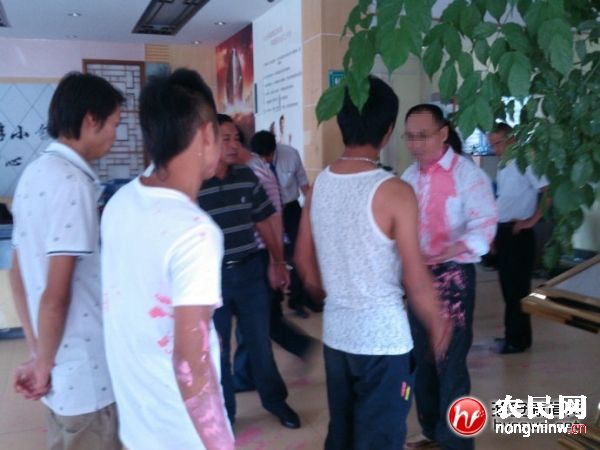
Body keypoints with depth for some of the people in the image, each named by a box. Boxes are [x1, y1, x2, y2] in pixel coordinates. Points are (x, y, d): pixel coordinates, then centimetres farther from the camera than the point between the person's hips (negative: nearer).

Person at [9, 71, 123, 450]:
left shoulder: (35, 173, 8)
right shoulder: (72, 182, -20)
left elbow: (17, 272, 12)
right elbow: (56, 293, -23)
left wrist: (37, 352, 13)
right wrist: (42, 365, -9)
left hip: (62, 363, 9)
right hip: (85, 369, -8)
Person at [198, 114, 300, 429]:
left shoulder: (247, 177, 1)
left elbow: (263, 223, 10)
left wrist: (277, 262, 9)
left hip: (250, 272, 3)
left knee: (259, 341, 16)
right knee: (217, 349, 12)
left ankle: (275, 400, 37)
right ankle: (223, 414, 33)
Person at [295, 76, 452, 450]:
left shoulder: (320, 184, 1)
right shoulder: (394, 191, -17)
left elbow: (304, 261, 10)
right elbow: (416, 281, -14)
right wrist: (438, 324, 3)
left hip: (336, 331, 6)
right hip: (383, 336, -6)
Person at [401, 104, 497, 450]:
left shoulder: (467, 173, -11)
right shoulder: (409, 176, 8)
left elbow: (484, 226, -21)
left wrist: (443, 254, -36)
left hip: (453, 276, -6)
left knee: (450, 362, -2)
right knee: (422, 357, 17)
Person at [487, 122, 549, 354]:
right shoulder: (503, 167, 14)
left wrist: (531, 220, -17)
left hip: (518, 233, -8)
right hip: (503, 232, 8)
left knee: (517, 288, -1)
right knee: (508, 286, 14)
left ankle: (518, 340, 10)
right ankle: (513, 333, 25)